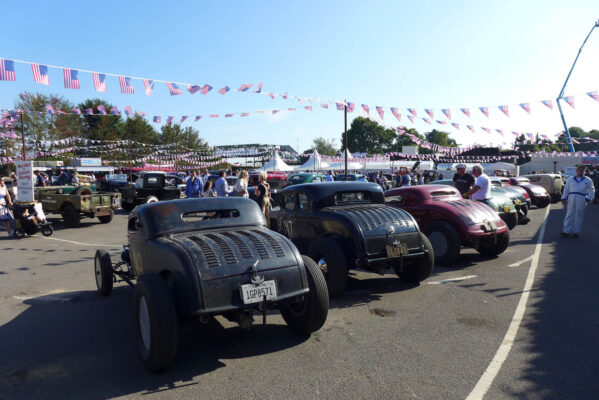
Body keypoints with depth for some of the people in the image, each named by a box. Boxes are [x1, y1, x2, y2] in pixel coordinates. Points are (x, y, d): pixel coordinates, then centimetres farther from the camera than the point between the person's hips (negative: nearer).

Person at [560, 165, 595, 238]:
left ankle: (576, 232, 6)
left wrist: (588, 199, -2)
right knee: (569, 215, -2)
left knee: (578, 216, 0)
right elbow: (566, 190, 14)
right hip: (571, 198, 1)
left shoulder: (588, 180, 11)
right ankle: (566, 231, -4)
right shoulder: (570, 179, 15)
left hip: (581, 199, -1)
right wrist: (563, 199, 5)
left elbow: (592, 190, 11)